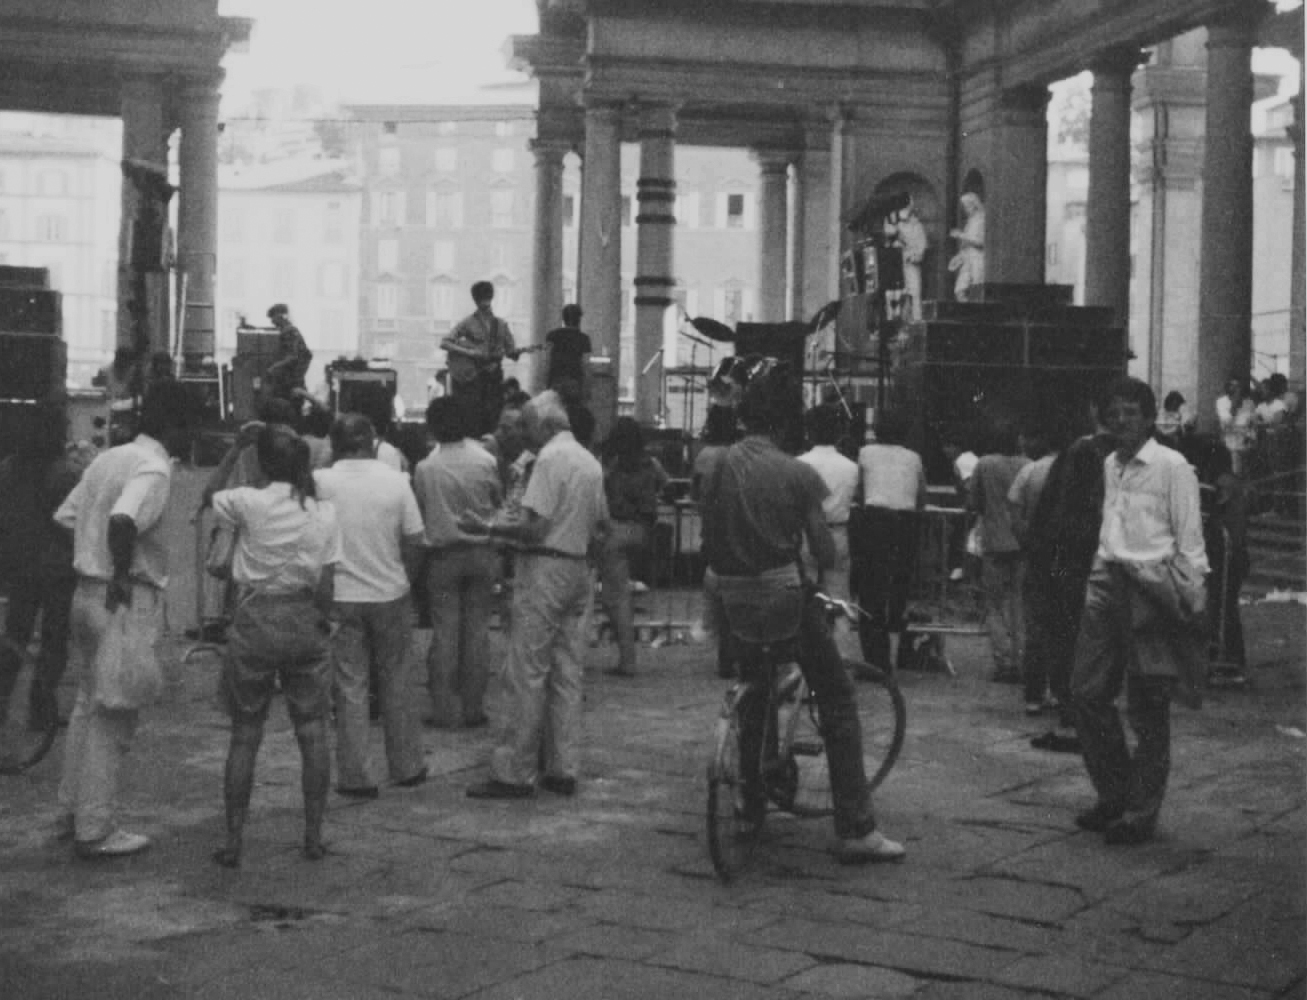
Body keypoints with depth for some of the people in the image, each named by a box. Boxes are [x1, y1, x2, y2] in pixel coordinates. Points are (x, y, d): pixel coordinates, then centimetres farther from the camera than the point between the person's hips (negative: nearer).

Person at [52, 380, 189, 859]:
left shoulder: (108, 458, 11)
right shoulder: (154, 469, -15)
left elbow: (65, 517, 16)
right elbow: (123, 520, -32)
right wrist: (123, 573, -20)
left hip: (87, 591, 9)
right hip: (128, 602, -9)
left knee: (88, 706, 19)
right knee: (114, 717, -3)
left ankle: (72, 811, 27)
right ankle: (94, 831, 1)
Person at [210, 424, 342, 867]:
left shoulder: (249, 503, -10)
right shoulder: (324, 513, -1)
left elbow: (211, 498, 12)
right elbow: (326, 585, 0)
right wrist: (319, 624, 11)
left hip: (255, 622, -2)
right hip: (305, 623, 2)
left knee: (244, 735, 6)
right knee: (312, 733, 9)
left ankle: (234, 841, 8)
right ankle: (314, 836, 11)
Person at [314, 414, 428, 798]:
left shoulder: (321, 482, -8)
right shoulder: (395, 480, -4)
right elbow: (414, 542, -2)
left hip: (340, 597, -1)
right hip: (389, 594, 1)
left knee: (349, 687, 5)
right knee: (395, 683, 14)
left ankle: (355, 778, 7)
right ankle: (406, 767, 22)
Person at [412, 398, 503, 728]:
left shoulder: (424, 468, -9)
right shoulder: (485, 461, -7)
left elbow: (419, 512, 1)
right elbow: (499, 501, 6)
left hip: (443, 554, -1)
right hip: (482, 551, 1)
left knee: (445, 630, 4)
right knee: (477, 629, 6)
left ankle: (445, 709, 5)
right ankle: (473, 708, 9)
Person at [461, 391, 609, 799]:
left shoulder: (551, 457, -13)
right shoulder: (591, 462, 13)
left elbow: (535, 526, -19)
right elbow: (600, 529, 17)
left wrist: (487, 528, -11)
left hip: (545, 569, -9)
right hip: (578, 570, 9)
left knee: (526, 674, -5)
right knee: (567, 674, 10)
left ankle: (514, 773, -4)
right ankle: (562, 769, 12)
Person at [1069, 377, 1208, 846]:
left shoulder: (1172, 467, -6)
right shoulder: (1110, 466, 14)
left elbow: (1189, 540, -5)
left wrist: (1193, 599, -8)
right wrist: (1097, 579, 16)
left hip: (1152, 587, -7)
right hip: (1108, 582, 7)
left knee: (1148, 709, 0)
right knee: (1087, 691, 4)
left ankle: (1141, 813, 8)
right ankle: (1114, 795, 19)